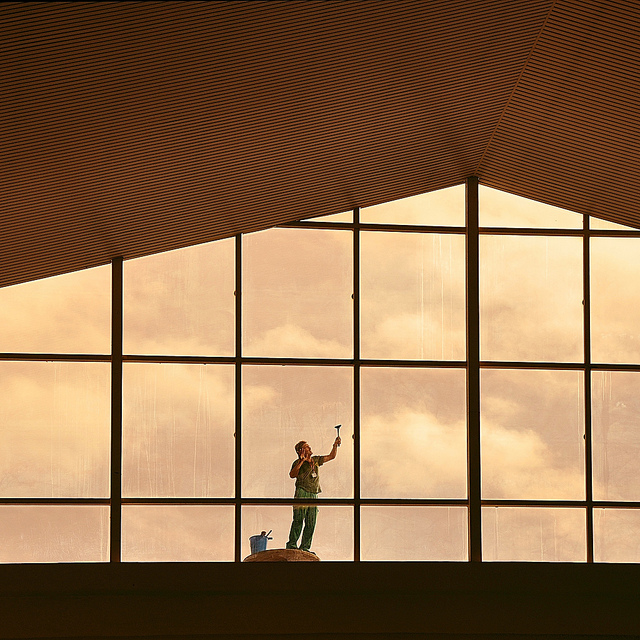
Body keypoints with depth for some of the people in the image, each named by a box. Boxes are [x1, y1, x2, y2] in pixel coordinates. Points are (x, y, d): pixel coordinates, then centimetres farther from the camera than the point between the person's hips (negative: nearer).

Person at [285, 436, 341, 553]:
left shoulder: (316, 460, 19)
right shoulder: (298, 463, 2)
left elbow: (331, 456, 25)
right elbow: (292, 474, -15)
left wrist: (335, 445, 13)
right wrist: (301, 461, -16)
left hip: (314, 495, 6)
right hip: (302, 494, -6)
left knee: (311, 523, 2)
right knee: (298, 520, -13)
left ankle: (305, 547, 5)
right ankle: (292, 544, -11)